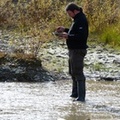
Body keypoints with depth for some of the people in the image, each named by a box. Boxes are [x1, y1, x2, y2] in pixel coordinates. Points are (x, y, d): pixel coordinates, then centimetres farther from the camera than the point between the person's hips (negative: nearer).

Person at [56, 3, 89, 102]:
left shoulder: (81, 20, -19)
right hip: (73, 50, 11)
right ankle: (76, 93, 28)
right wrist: (65, 30, 14)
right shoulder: (78, 19, 14)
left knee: (78, 73, -11)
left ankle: (81, 96, -12)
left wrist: (68, 36, -24)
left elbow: (82, 36, -27)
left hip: (78, 50, -11)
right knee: (73, 72, 18)